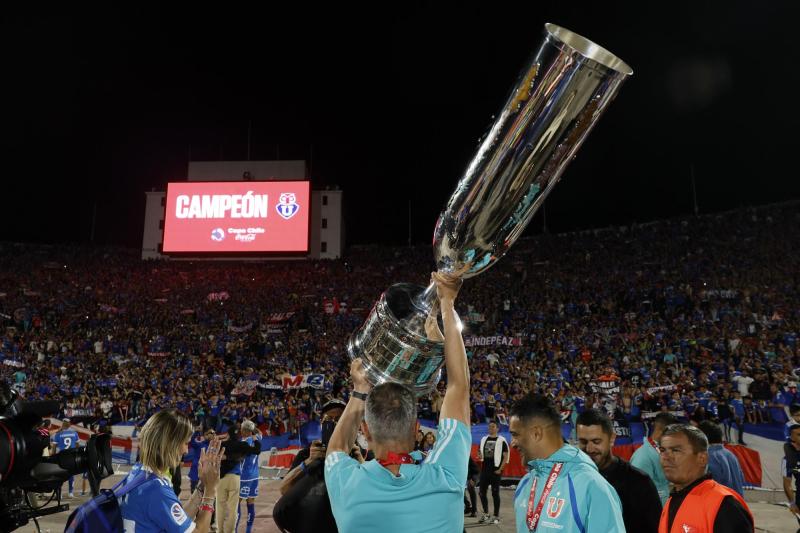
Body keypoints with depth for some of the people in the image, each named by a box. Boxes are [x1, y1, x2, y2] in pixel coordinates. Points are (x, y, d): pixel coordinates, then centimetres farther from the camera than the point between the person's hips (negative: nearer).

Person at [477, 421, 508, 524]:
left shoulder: (501, 440, -6)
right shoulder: (484, 439, 11)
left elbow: (505, 456, -7)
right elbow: (480, 452, 20)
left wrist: (500, 469, -13)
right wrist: (479, 455, -4)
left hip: (495, 470, -6)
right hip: (484, 469, 6)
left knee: (495, 493, 1)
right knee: (482, 492, 8)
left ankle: (496, 516, 12)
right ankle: (486, 514, 24)